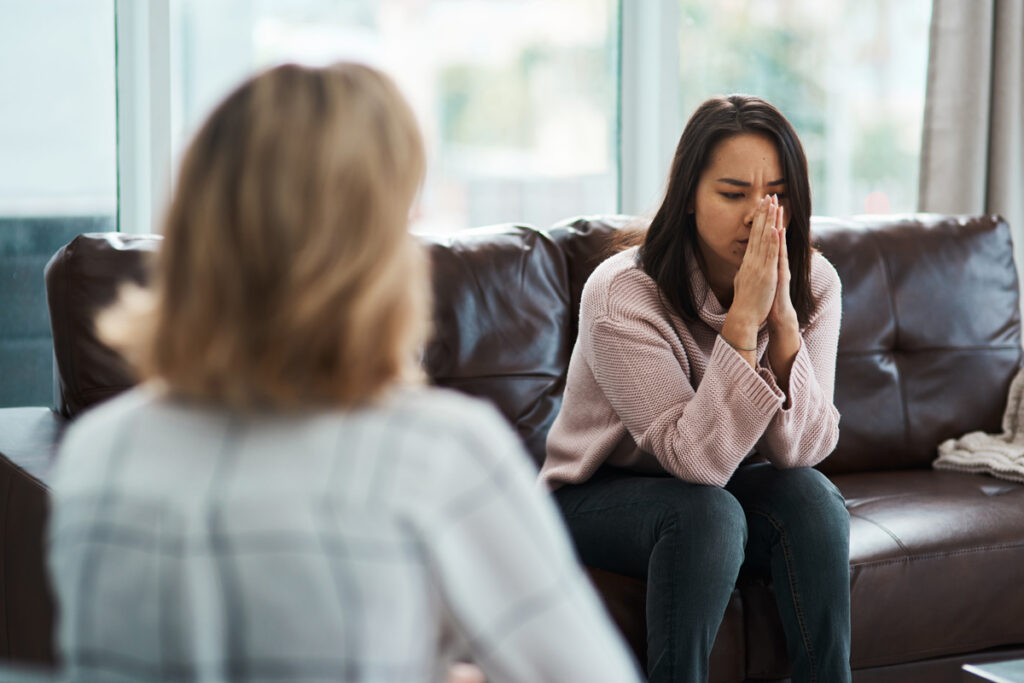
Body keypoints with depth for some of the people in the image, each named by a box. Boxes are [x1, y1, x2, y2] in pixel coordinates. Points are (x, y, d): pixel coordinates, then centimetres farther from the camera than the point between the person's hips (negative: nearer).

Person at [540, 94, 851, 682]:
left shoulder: (813, 283, -12)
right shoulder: (622, 295, -26)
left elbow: (803, 449, -19)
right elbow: (697, 458, -30)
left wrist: (783, 319, -31)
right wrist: (743, 320, -37)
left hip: (725, 485, 4)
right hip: (600, 497, -4)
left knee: (811, 497, -26)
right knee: (705, 513, -33)